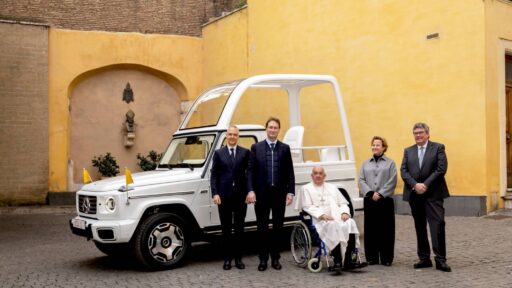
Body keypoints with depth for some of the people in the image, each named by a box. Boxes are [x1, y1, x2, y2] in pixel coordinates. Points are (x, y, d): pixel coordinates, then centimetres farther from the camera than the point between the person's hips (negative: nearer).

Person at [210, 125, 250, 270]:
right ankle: (227, 258, 15)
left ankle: (238, 258, 17)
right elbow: (213, 175, 3)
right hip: (224, 196, 0)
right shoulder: (219, 153, 6)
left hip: (240, 196, 0)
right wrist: (215, 194, -7)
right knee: (226, 228, 7)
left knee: (239, 228, 8)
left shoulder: (245, 152, 5)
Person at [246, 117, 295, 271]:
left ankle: (275, 258, 19)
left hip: (279, 193, 1)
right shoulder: (256, 147, 3)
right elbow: (250, 170, 0)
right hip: (262, 193, -1)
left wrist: (290, 192, -4)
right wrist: (250, 190, -10)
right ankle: (263, 259, 15)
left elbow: (290, 172, 4)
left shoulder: (285, 148, 6)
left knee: (278, 227, 9)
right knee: (262, 227, 6)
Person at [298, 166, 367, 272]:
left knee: (350, 223, -30)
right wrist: (322, 215, -14)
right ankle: (337, 261, -37)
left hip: (338, 217, 4)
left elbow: (343, 203, 22)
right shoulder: (306, 188, 16)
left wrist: (345, 212, -2)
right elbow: (308, 207, 2)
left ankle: (348, 260, -31)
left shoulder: (332, 187, 29)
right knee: (333, 226, -38)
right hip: (320, 220, -4)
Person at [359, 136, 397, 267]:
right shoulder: (366, 164, 13)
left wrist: (380, 194, -12)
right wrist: (371, 193, -10)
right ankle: (372, 257, 11)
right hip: (369, 200, 2)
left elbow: (392, 182, -4)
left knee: (386, 229, 0)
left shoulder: (390, 163, 5)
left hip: (385, 200, -2)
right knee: (370, 229, 3)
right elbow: (361, 180, 4)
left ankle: (386, 258, 8)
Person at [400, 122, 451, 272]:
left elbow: (441, 169, -7)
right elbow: (404, 171, 4)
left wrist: (425, 185, -13)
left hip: (433, 194, -4)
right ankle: (424, 258, 16)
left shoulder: (438, 148, 3)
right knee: (420, 227, 9)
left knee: (437, 225, -9)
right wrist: (415, 185, -12)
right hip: (414, 194, 4)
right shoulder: (408, 151, 13)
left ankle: (440, 260, -5)